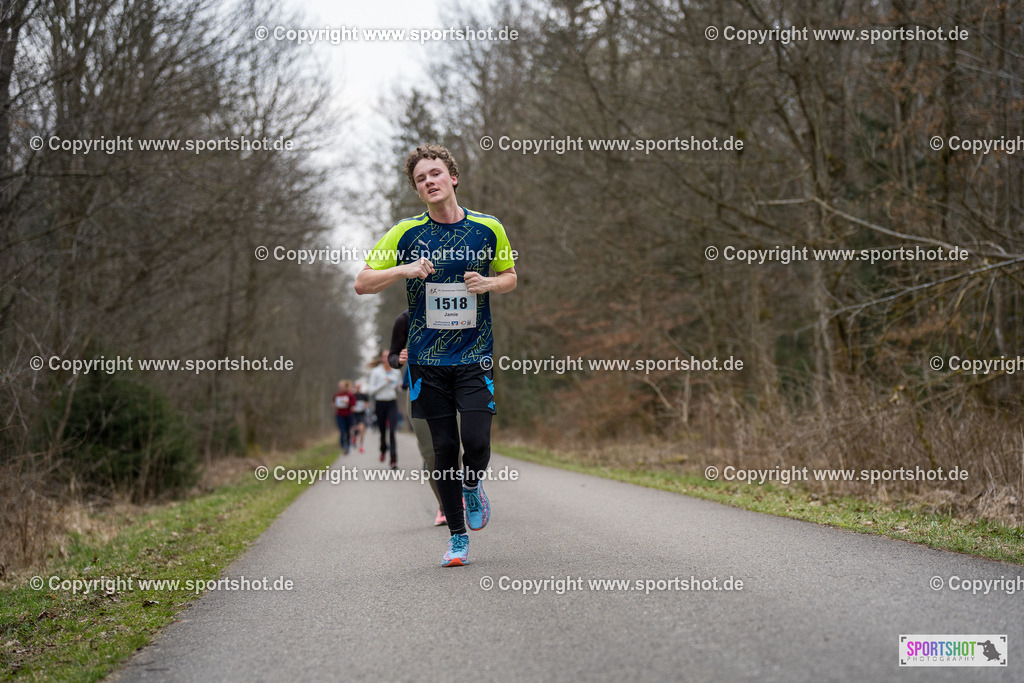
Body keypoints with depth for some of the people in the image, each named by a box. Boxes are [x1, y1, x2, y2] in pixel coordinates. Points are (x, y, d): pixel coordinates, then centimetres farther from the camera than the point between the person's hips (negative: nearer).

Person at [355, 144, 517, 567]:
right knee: (444, 448, 3)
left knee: (477, 444, -13)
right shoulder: (406, 233, -1)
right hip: (427, 359, 0)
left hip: (475, 357, 0)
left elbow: (510, 276, 16)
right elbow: (362, 283, 0)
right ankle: (457, 536, 19)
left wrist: (489, 283, -7)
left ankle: (471, 486, 23)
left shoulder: (488, 228, 1)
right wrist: (404, 269, -16)